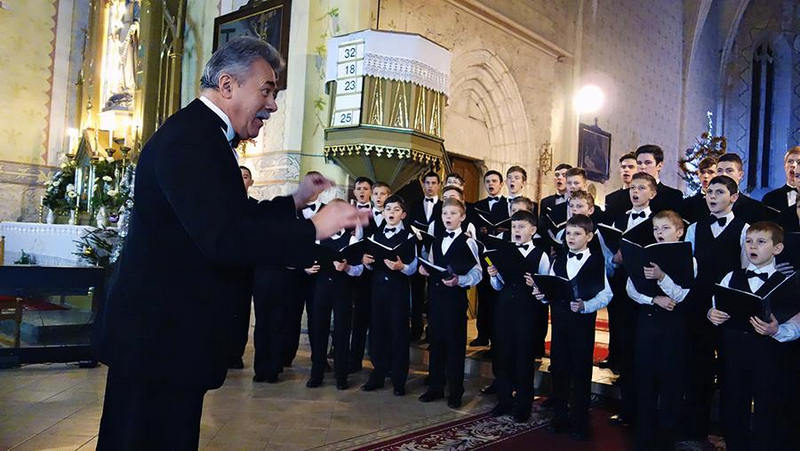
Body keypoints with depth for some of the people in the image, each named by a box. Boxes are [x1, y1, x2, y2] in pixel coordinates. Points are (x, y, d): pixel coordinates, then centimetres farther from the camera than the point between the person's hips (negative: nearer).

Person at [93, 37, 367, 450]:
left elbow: (231, 217, 17)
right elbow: (222, 237, -30)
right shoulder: (191, 137, -20)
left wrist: (295, 200, 11)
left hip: (174, 329, 10)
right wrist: (314, 228, -23)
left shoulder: (201, 134, 13)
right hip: (161, 335, -10)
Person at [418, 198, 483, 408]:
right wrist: (424, 270, 1)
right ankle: (435, 387, 24)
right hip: (435, 295, 6)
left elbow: (476, 273, -10)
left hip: (455, 297, -6)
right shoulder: (436, 241, 14)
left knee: (455, 343, 2)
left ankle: (455, 392, 15)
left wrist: (459, 280, -25)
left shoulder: (467, 242, -6)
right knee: (436, 341, 12)